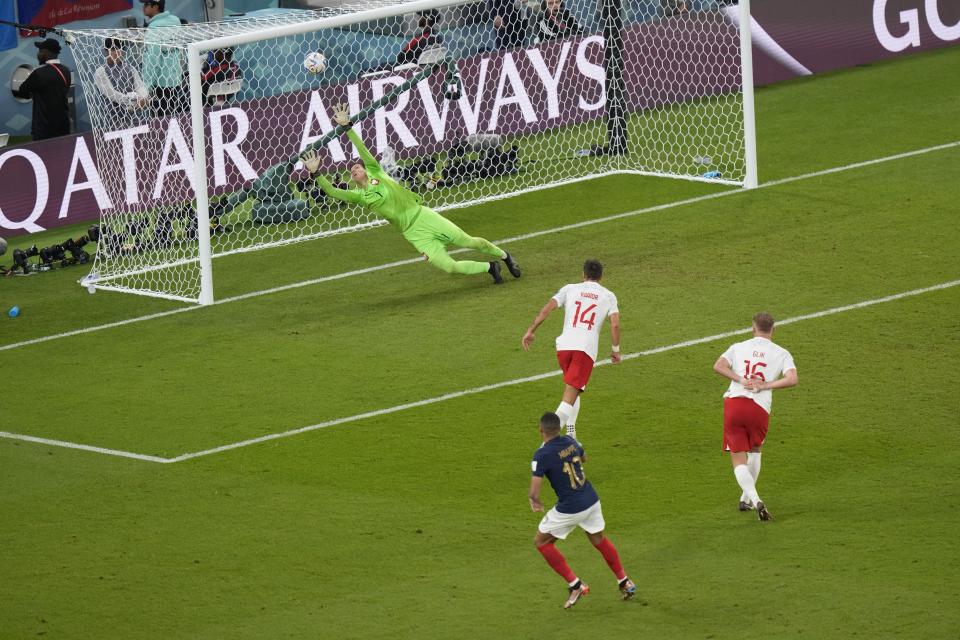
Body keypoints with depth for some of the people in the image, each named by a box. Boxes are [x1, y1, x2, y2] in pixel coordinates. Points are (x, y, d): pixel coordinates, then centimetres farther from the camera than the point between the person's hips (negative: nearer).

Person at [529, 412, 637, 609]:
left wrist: (535, 502, 0)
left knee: (541, 541, 13)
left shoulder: (542, 455, -19)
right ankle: (624, 582, 37)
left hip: (569, 509, -6)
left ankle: (575, 585, 8)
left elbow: (534, 492, -22)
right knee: (599, 539, 28)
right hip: (591, 500, 6)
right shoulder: (571, 442, 1)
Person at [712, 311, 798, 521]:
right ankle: (746, 498, 30)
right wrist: (766, 385, -5)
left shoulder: (738, 348, 13)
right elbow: (792, 379, -9)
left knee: (739, 460, 3)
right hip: (760, 408, 0)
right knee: (755, 450, 28)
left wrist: (741, 380, -7)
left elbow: (718, 366, -4)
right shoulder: (781, 354, 9)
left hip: (734, 403, 0)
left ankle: (755, 500, -18)